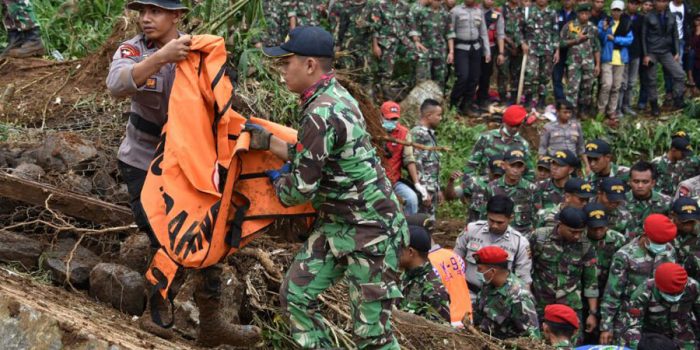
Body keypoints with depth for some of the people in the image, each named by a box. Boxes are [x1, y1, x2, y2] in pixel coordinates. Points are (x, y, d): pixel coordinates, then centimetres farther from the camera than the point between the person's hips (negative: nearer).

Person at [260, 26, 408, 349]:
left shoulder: (321, 114, -24)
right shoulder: (333, 95, 6)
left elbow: (302, 187, -20)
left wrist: (278, 182, 2)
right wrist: (268, 142, 14)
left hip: (371, 231, -10)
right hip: (337, 224, 10)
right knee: (295, 295, 10)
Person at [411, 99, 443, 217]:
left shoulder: (430, 134, 16)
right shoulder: (418, 134, -14)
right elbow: (416, 165, -20)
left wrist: (438, 189, 21)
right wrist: (424, 191, -22)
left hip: (432, 189, 10)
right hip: (424, 189, -10)